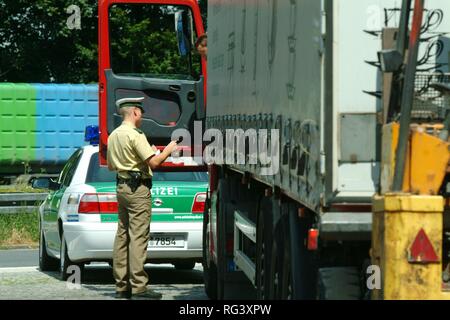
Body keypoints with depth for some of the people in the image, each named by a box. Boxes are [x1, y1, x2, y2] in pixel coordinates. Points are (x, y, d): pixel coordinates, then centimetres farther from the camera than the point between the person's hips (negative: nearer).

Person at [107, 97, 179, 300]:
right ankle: (138, 286, -13)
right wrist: (167, 151, -3)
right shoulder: (135, 135, -14)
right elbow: (154, 163, -19)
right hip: (138, 188, -9)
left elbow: (110, 166, 23)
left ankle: (121, 285, 13)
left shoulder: (113, 136, 13)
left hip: (121, 187, 9)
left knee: (122, 236, 11)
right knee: (138, 237, -10)